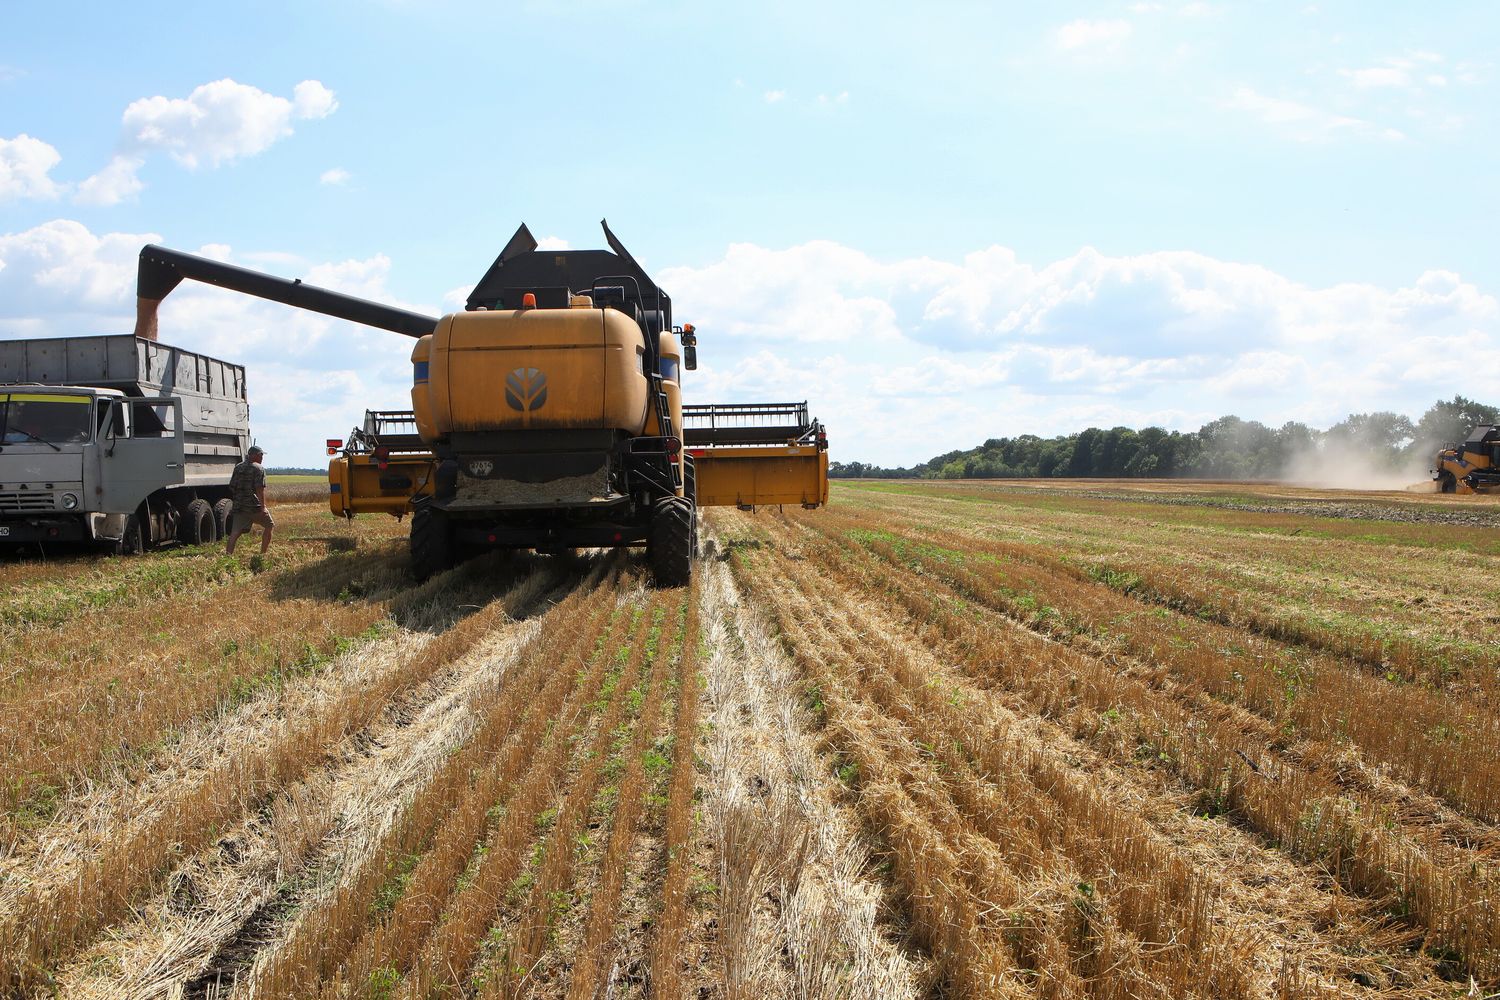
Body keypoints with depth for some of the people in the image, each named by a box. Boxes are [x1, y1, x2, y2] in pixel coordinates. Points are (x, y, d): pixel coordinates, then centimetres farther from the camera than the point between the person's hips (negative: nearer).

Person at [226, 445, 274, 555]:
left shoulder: (238, 468, 15)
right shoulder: (258, 469, -7)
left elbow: (232, 487, 18)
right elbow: (260, 489, -16)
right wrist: (263, 507, -18)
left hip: (239, 506, 6)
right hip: (254, 505, -6)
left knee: (235, 532, 0)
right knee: (269, 526, 12)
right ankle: (263, 553, 11)